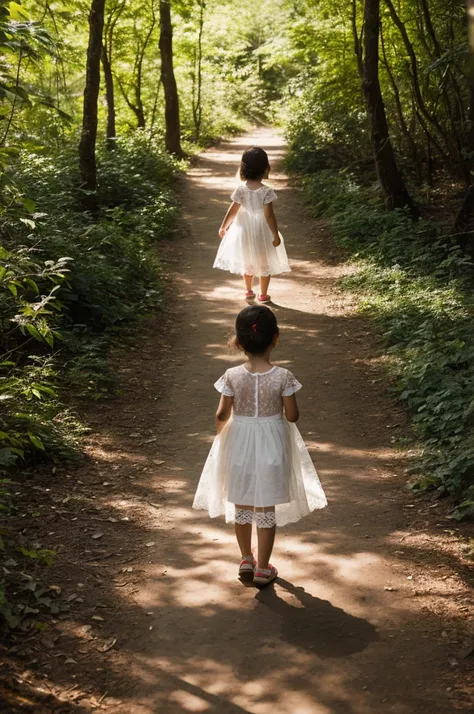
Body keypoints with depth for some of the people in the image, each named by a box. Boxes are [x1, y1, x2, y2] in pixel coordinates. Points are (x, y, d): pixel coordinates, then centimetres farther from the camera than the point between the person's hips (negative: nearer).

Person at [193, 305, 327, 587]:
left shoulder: (232, 376, -14)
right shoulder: (282, 376, -18)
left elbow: (222, 415, -7)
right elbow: (292, 415, -12)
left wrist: (222, 431, 15)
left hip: (240, 446, 1)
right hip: (271, 447, -1)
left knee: (241, 505, 19)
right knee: (267, 508, 10)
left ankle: (246, 560, 32)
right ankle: (263, 568, 17)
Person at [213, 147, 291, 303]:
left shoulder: (241, 189, -13)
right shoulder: (266, 191, -22)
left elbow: (232, 211, -7)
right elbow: (269, 215, -22)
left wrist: (224, 227, 7)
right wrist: (276, 235, -14)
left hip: (245, 230, 3)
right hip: (262, 231, -3)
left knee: (247, 262, 23)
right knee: (265, 263, 15)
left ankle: (249, 291, 34)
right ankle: (263, 295, 23)